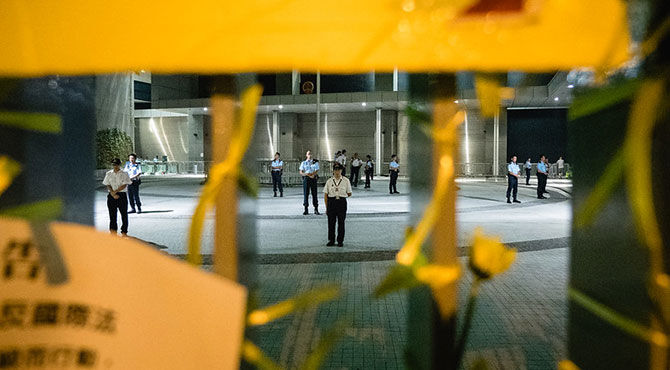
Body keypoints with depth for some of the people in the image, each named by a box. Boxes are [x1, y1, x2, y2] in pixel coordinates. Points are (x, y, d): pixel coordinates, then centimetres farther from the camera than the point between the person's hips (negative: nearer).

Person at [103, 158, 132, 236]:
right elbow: (108, 185, 2)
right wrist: (113, 194, -11)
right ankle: (113, 232, 10)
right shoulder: (108, 174, 8)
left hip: (122, 195, -2)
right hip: (111, 196, 2)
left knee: (124, 214, 1)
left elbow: (124, 185, -8)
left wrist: (115, 191, -15)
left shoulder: (124, 174, 0)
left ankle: (124, 232, 10)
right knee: (112, 214, 3)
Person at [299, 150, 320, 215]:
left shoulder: (315, 162, 8)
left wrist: (312, 174, -19)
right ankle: (306, 209, 4)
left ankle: (316, 210, 2)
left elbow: (317, 171, 0)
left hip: (313, 179, 0)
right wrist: (307, 174, -15)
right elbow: (301, 172, 3)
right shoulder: (303, 163, 9)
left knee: (314, 194, -1)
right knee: (306, 194, -1)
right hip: (306, 178, 0)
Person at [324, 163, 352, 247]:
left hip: (342, 202, -1)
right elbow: (325, 195, 4)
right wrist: (327, 207, 1)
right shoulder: (329, 181, 3)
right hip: (331, 202, 1)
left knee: (341, 222, 4)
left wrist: (341, 196, 6)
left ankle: (340, 241, 14)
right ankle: (331, 240, 15)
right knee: (331, 222, 3)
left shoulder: (346, 181, 1)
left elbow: (349, 194, 9)